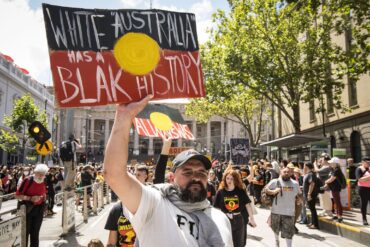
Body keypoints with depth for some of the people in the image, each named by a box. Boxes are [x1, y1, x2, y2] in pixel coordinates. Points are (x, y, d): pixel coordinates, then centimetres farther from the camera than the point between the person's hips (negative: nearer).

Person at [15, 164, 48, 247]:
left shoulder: (44, 183, 2)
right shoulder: (27, 180, -14)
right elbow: (17, 195, -14)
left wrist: (43, 197, 0)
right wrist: (30, 198, -24)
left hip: (38, 209, 4)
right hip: (27, 209, -4)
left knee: (35, 232, 13)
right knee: (25, 232, 1)